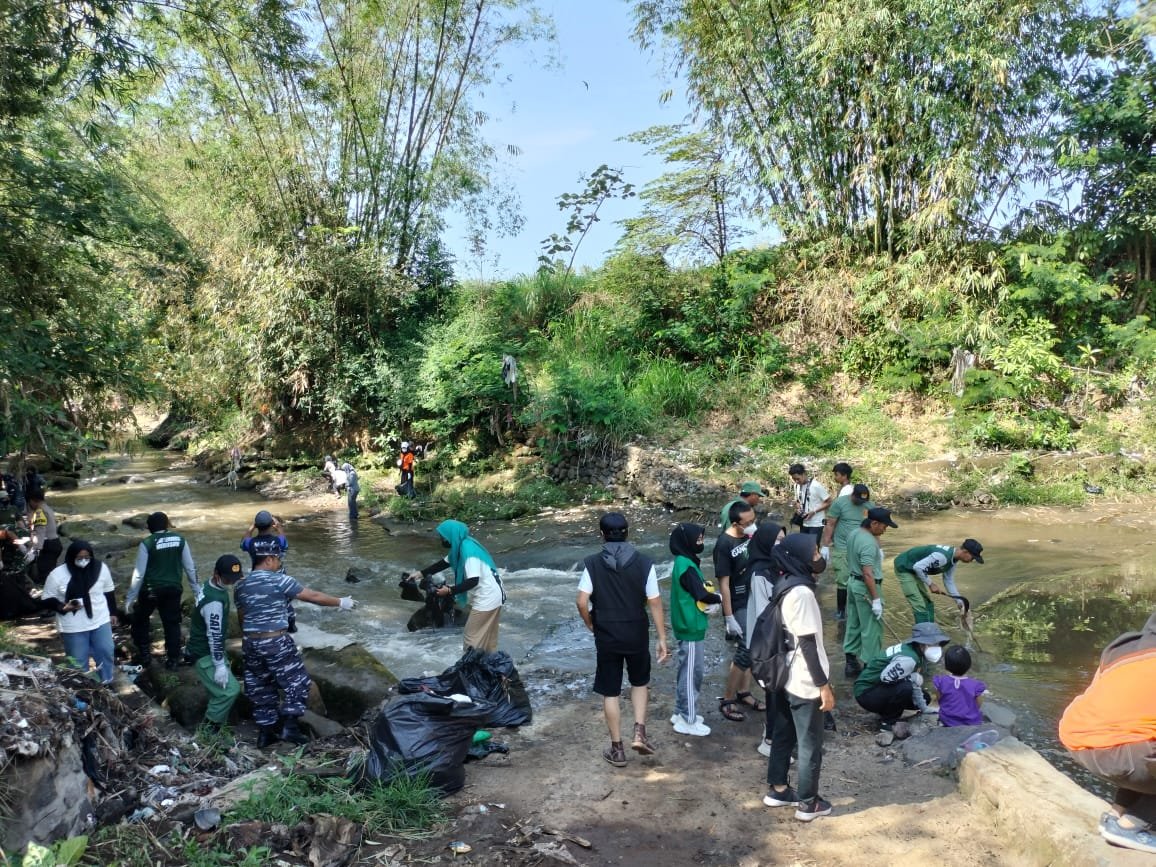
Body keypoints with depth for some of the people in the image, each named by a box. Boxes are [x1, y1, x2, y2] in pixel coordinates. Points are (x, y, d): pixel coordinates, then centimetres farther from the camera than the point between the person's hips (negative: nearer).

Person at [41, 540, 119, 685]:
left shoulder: (100, 568, -5)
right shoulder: (57, 574, -13)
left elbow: (109, 592, 8)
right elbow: (46, 600, -5)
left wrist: (112, 613, 12)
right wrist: (62, 607, -23)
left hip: (100, 621, 2)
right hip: (73, 627, -2)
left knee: (106, 652, 9)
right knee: (78, 662, 8)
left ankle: (107, 684, 29)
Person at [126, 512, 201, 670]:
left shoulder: (147, 543, -9)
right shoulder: (180, 540, 0)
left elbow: (139, 574, -8)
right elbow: (190, 568, 3)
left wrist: (130, 598, 0)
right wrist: (197, 591, 12)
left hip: (150, 590, -2)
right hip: (173, 589, 2)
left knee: (140, 620, 22)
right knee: (172, 624, 13)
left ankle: (144, 655, 23)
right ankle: (173, 660, 16)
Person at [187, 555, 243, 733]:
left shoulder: (212, 585, 1)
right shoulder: (214, 601, -30)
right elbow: (214, 635, -27)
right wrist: (220, 664, -22)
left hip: (210, 649, 10)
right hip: (204, 653, -10)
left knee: (220, 690, 17)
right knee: (230, 690, -11)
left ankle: (217, 725, 29)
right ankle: (209, 729, 1)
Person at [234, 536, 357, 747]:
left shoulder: (240, 586, 6)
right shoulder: (278, 580, -13)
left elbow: (241, 619, 14)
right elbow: (313, 596, -9)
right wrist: (340, 602, 2)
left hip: (250, 642, 7)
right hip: (275, 641, -6)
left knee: (260, 688, 16)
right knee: (296, 681, 8)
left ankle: (265, 732, 22)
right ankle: (289, 726, 4)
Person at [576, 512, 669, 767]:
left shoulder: (592, 563, -9)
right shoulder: (644, 562, -8)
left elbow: (582, 603, -12)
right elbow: (654, 603, -8)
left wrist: (591, 626, 7)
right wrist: (662, 639, -1)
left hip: (606, 636, -1)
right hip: (637, 635, 1)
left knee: (610, 692, 12)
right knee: (640, 682, 25)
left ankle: (617, 749, 19)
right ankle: (639, 733, 13)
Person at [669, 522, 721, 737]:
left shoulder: (684, 562, 9)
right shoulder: (686, 566, -22)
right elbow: (701, 595, -21)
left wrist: (712, 600, -6)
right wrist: (718, 599, -2)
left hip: (688, 625, 10)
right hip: (690, 628, -10)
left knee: (686, 670, 18)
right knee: (692, 672, 0)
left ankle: (681, 712, 28)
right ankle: (688, 720, 9)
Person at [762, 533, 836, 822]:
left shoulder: (785, 586, 5)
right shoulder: (801, 592, -25)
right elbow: (808, 644, -23)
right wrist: (823, 685, -17)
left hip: (787, 677, 9)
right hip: (805, 683, -9)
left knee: (784, 734, 20)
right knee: (810, 744, 7)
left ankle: (777, 789, 33)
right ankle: (808, 803, 20)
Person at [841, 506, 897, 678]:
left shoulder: (854, 533, 3)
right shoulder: (868, 543, -26)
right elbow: (868, 574, -28)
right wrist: (876, 599, -25)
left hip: (853, 582, 10)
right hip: (865, 587, -10)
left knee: (853, 624, 16)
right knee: (872, 628, 2)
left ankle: (851, 662, 25)